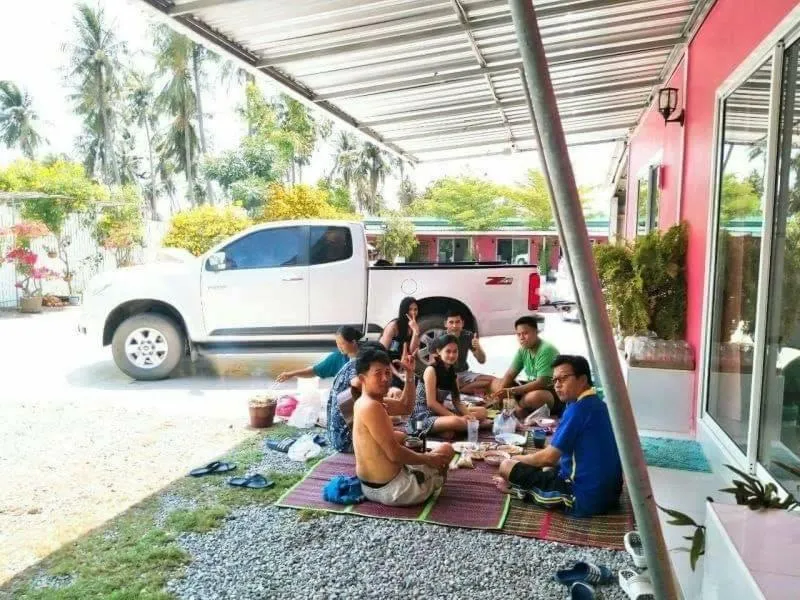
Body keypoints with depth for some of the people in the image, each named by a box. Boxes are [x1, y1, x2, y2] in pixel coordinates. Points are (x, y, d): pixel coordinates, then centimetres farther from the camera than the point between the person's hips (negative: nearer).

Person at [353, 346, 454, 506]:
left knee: (402, 436, 35)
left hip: (370, 487, 10)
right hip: (390, 489, -10)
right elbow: (394, 454, -25)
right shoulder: (372, 407, -25)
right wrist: (427, 459, -10)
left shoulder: (363, 402, 7)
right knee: (446, 450, 7)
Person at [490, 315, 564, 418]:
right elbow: (509, 375, 0)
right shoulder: (523, 350, 0)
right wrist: (501, 391, -21)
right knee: (496, 383, 2)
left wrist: (511, 391, -31)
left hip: (554, 393, -8)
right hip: (533, 388, 8)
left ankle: (518, 406, -8)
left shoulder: (546, 350, -22)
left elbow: (541, 383, -28)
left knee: (533, 397, -41)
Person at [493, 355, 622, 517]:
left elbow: (549, 457, -15)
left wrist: (516, 459, 3)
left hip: (583, 498, -9)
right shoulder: (599, 405, 10)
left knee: (506, 466, -6)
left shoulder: (578, 408, -18)